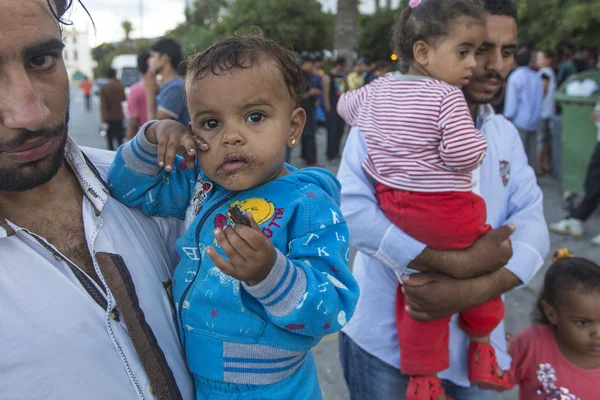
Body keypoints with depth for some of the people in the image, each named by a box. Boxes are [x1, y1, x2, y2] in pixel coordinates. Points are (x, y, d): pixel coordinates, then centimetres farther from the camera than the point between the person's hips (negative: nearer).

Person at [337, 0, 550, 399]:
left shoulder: (506, 134, 6)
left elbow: (532, 224, -4)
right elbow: (349, 207, -25)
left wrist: (474, 290, -22)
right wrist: (458, 261, -26)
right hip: (384, 339, -5)